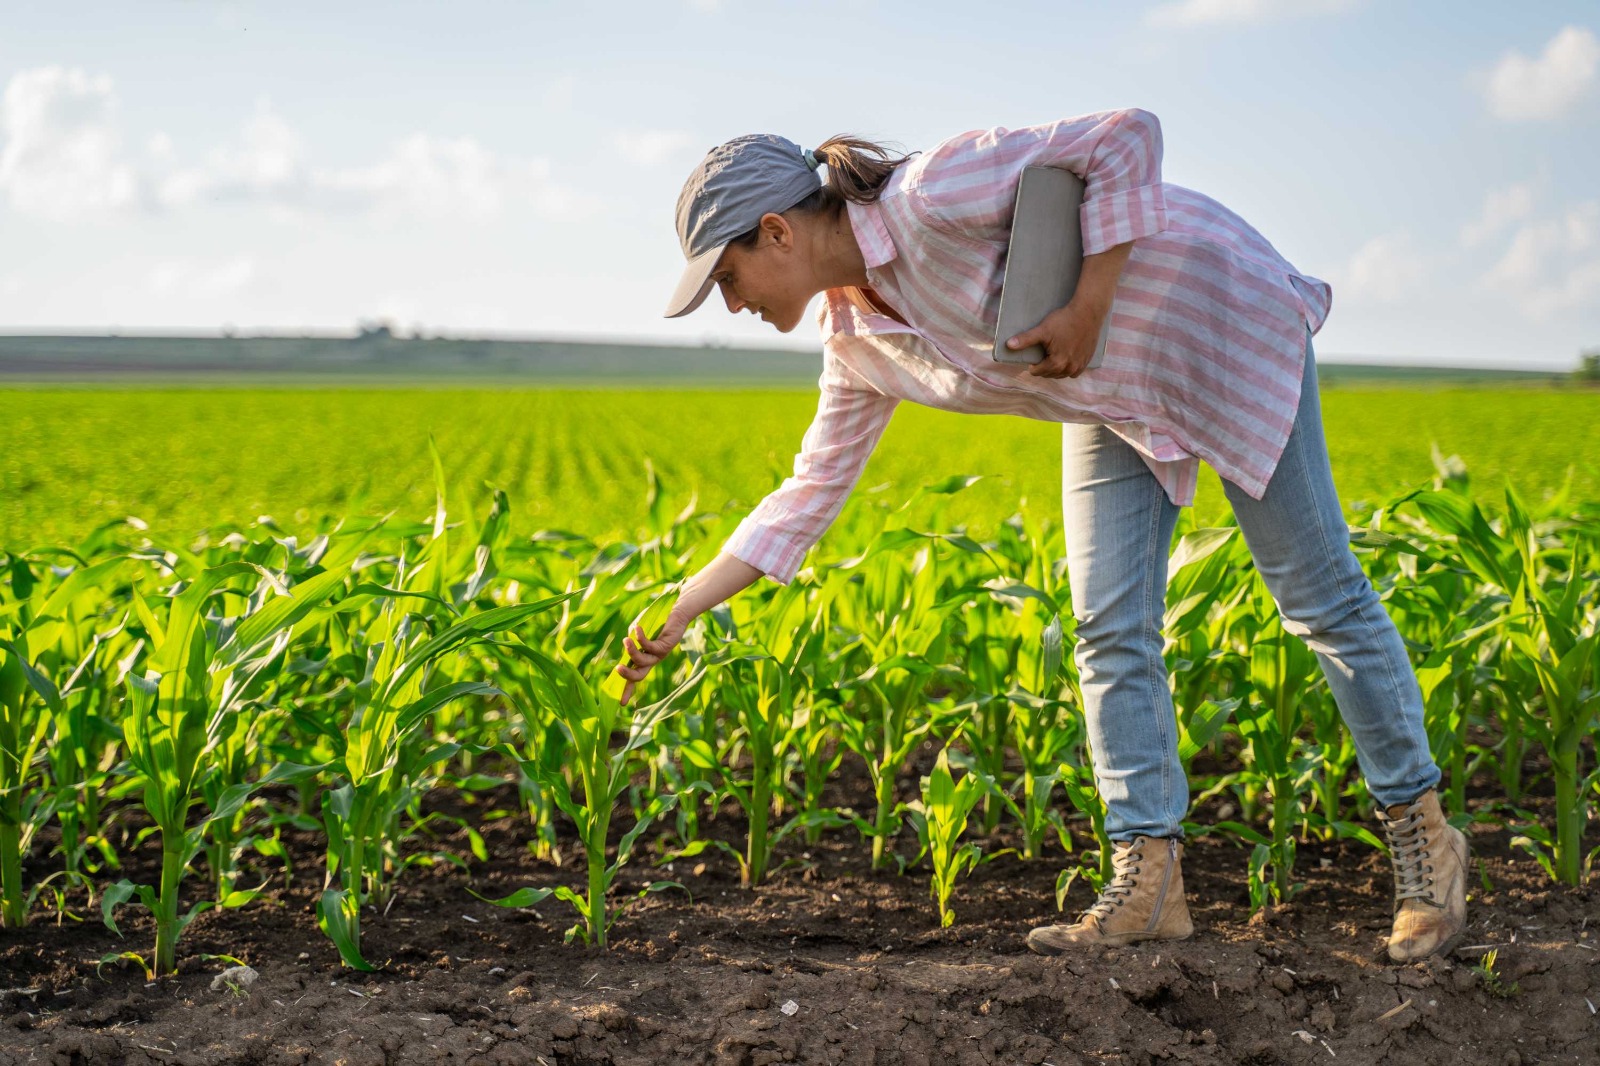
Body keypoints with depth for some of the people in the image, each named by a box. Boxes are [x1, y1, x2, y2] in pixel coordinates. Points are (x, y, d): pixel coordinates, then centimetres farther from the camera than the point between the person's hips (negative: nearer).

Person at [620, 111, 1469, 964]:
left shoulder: (928, 198, -30)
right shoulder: (857, 341, -3)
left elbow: (1127, 136, -28)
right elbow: (810, 493, 5)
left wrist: (1087, 311, -29)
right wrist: (679, 613, 3)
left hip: (1222, 319, -7)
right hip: (1118, 392, 8)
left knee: (1318, 594, 0)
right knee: (1109, 629, -2)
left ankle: (1422, 834, 13)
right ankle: (1149, 883, 3)